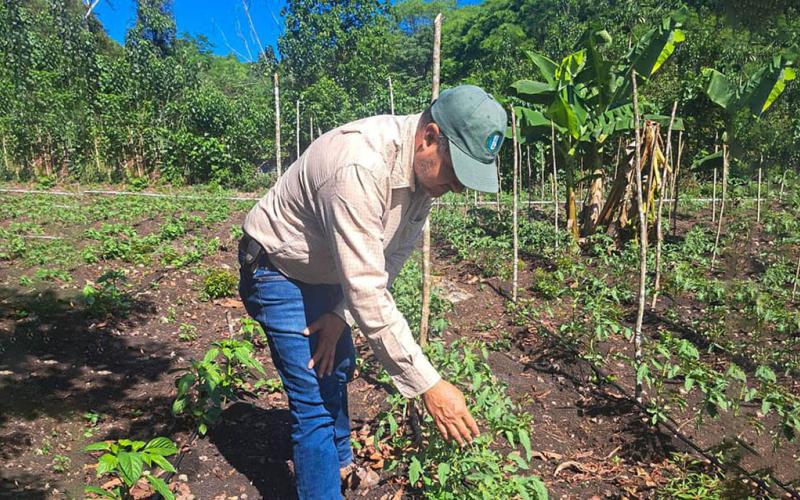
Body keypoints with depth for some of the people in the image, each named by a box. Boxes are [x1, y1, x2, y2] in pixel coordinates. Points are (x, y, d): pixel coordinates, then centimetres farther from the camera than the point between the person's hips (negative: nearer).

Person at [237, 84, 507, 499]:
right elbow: (367, 293, -41)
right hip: (278, 273, -9)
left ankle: (340, 461, 49)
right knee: (314, 401, -9)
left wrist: (340, 312, -16)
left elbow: (393, 255, -5)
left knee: (337, 365, 25)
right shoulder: (360, 168, -40)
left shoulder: (425, 166, -13)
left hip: (324, 272, 9)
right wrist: (427, 384, -38)